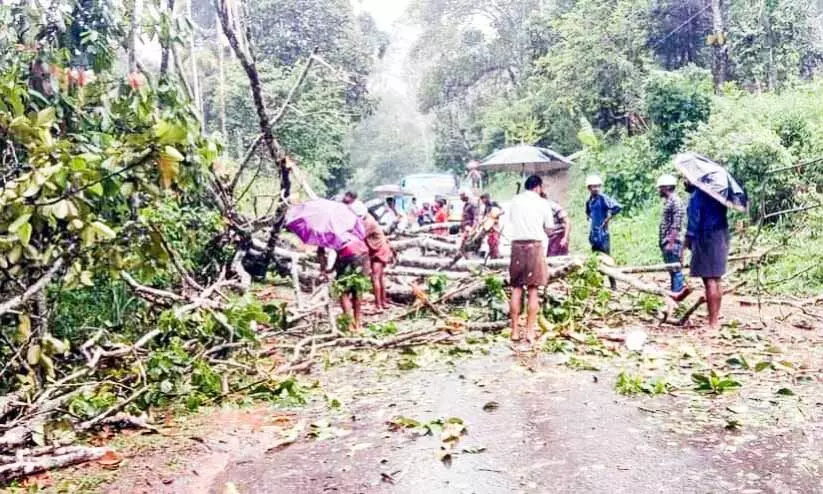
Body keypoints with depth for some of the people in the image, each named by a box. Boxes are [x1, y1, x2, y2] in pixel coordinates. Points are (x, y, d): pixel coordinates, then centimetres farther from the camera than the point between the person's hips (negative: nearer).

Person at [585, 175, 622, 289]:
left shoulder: (603, 198, -11)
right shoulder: (589, 201, 12)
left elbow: (618, 207, -22)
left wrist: (608, 218, -15)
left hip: (602, 234, -8)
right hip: (594, 234, 8)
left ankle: (613, 285, 0)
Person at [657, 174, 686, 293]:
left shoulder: (675, 201, -12)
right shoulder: (667, 201, 18)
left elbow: (676, 225, -19)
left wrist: (671, 243, -22)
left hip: (672, 243, -10)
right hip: (666, 243, 10)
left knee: (675, 270, -7)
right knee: (673, 270, 13)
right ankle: (680, 290, 18)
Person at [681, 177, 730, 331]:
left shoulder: (696, 196, -11)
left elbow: (693, 224, -16)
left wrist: (684, 248, -15)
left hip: (707, 239, -9)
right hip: (721, 238, 9)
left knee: (709, 281, -9)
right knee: (716, 280, 14)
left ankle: (712, 324, -9)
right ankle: (716, 320, 21)